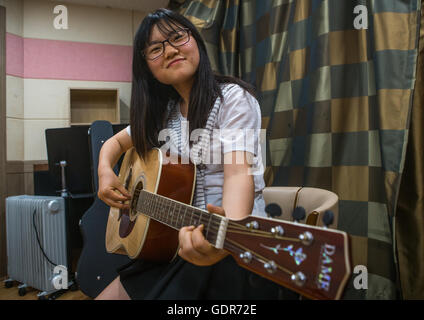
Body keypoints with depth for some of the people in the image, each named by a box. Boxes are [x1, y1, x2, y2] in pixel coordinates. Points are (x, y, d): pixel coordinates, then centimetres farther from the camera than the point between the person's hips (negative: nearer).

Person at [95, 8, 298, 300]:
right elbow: (116, 142, 20)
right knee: (106, 294, 4)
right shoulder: (162, 112, 9)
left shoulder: (233, 97, -10)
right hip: (173, 243, 6)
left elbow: (239, 171, -23)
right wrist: (106, 172, -2)